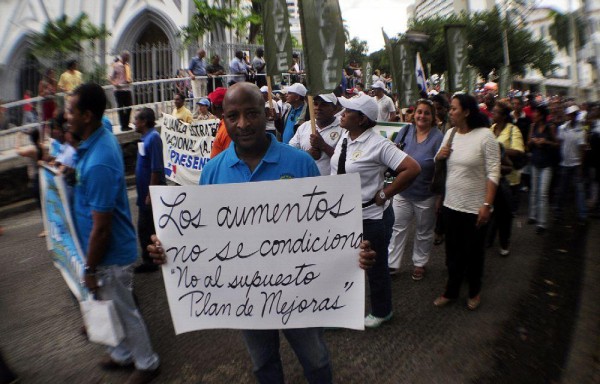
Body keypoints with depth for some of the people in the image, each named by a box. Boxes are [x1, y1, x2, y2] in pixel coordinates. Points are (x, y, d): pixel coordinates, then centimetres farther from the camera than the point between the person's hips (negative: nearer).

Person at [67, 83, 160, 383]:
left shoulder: (98, 163, -32)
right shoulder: (102, 138, -2)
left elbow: (101, 228, -26)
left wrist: (90, 269, -16)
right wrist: (72, 173, 7)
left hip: (111, 255, -9)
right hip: (113, 248, 9)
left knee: (123, 310, 12)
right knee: (114, 307, 26)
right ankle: (123, 353, 49)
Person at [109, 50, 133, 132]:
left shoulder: (128, 65, 14)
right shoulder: (116, 66, -4)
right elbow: (110, 77, -5)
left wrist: (130, 80, 4)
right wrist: (115, 84, -21)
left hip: (127, 89, 6)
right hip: (119, 90, -6)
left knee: (129, 107, 6)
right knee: (121, 108, -1)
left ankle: (126, 125, 18)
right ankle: (123, 126, 4)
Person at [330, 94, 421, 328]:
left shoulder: (378, 144, -20)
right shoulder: (344, 137, 1)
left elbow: (412, 168, -23)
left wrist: (384, 194, -19)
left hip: (370, 217, -7)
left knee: (376, 267, 15)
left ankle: (381, 312, 40)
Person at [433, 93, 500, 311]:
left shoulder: (485, 136, -13)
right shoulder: (450, 133, 4)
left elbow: (493, 173, -15)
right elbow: (438, 164, 16)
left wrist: (487, 205, -20)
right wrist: (439, 156, -8)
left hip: (475, 208, -5)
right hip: (451, 204, 5)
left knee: (473, 253, 13)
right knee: (453, 252, 15)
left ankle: (474, 292, 35)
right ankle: (451, 291, 31)